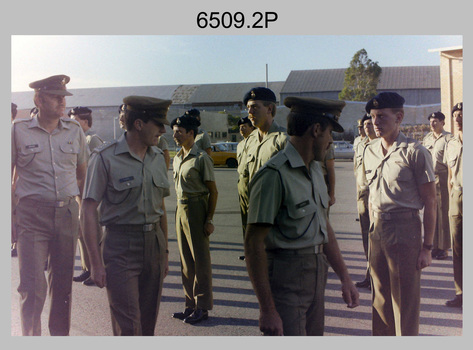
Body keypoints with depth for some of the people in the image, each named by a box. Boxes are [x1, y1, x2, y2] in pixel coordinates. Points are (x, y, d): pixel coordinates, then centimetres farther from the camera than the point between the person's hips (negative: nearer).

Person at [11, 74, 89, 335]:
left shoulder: (75, 131, 7)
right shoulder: (19, 130, 0)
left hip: (68, 213, 3)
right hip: (32, 215, -2)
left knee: (63, 282, 11)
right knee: (32, 285, -6)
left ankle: (60, 335, 28)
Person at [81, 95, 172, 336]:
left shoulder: (157, 158, 10)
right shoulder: (106, 157, -8)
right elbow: (88, 210, -9)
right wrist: (96, 262, -13)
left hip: (154, 243, 5)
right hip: (121, 246, -5)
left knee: (148, 322, 12)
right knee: (128, 327, -5)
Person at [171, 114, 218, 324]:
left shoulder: (201, 158, -11)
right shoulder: (177, 158, 12)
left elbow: (213, 191, -11)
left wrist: (209, 220, -14)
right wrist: (179, 210, 13)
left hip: (196, 208, -8)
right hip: (180, 208, 8)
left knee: (200, 259, 1)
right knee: (185, 259, 13)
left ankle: (202, 307, 13)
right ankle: (191, 304, 25)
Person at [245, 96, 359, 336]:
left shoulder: (315, 169, 11)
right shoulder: (275, 174, -19)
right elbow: (253, 244, -21)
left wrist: (345, 278, 16)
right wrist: (268, 310, -21)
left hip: (316, 273, 9)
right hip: (285, 278, -9)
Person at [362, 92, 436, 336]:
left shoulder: (415, 152, -9)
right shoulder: (369, 151, 9)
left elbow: (430, 202, -8)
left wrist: (427, 247, -9)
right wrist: (374, 227, 14)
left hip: (405, 228, -6)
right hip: (377, 229, 6)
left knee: (405, 300, 4)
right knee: (380, 299, 15)